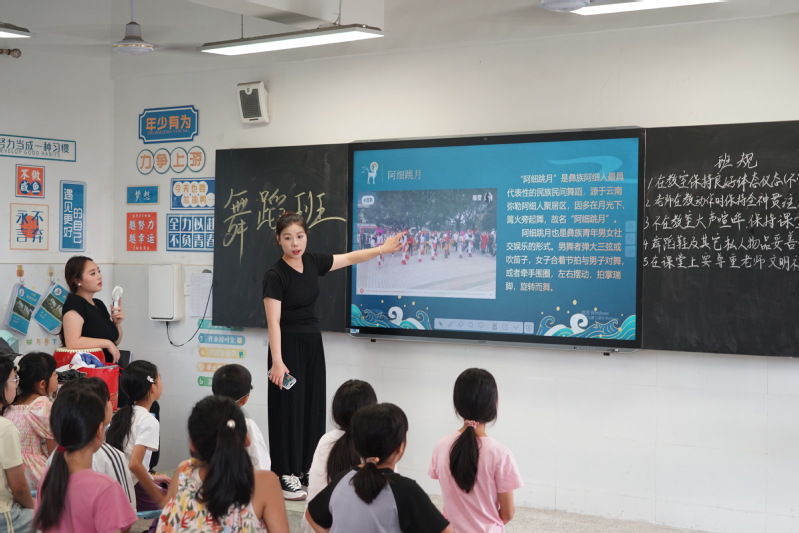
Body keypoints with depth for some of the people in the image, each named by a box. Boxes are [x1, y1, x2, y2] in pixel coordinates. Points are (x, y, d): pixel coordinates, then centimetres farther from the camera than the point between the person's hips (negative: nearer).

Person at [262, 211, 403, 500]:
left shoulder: (313, 262, 2)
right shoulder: (275, 275, -17)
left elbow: (349, 258, 16)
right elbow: (273, 321, -20)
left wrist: (383, 249, 18)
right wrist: (277, 361, -26)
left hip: (313, 343, 7)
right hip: (288, 345, -7)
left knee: (313, 405, 9)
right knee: (289, 407, -3)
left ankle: (306, 470, 18)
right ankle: (285, 476, 5)